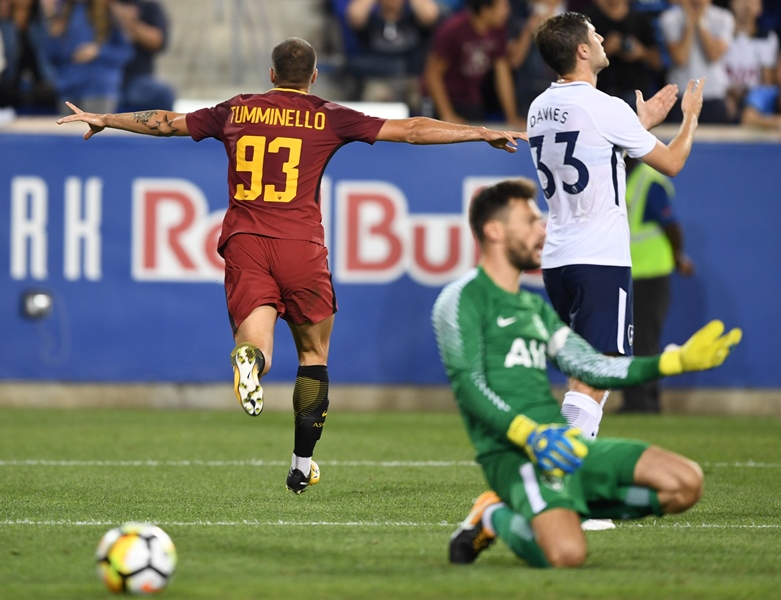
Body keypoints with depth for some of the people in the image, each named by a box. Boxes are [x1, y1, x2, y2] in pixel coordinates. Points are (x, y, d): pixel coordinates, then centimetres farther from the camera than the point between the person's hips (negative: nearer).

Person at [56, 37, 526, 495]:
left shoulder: (235, 112, 13)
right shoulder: (328, 118, 6)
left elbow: (166, 123, 22)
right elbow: (412, 130, 6)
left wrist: (103, 120, 38)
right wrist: (485, 134, 12)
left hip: (244, 245, 1)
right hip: (301, 247, -1)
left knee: (257, 347, -7)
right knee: (313, 355, 15)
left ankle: (251, 357, -45)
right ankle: (302, 464, 14)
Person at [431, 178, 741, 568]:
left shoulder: (536, 308, 26)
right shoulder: (463, 299, 0)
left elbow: (592, 367, 21)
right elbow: (468, 385, -11)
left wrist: (677, 360, 14)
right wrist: (527, 434, -26)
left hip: (560, 442, 8)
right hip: (510, 452, -8)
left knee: (685, 483, -7)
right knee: (566, 554, -34)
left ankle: (562, 510, 2)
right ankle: (496, 518, -2)